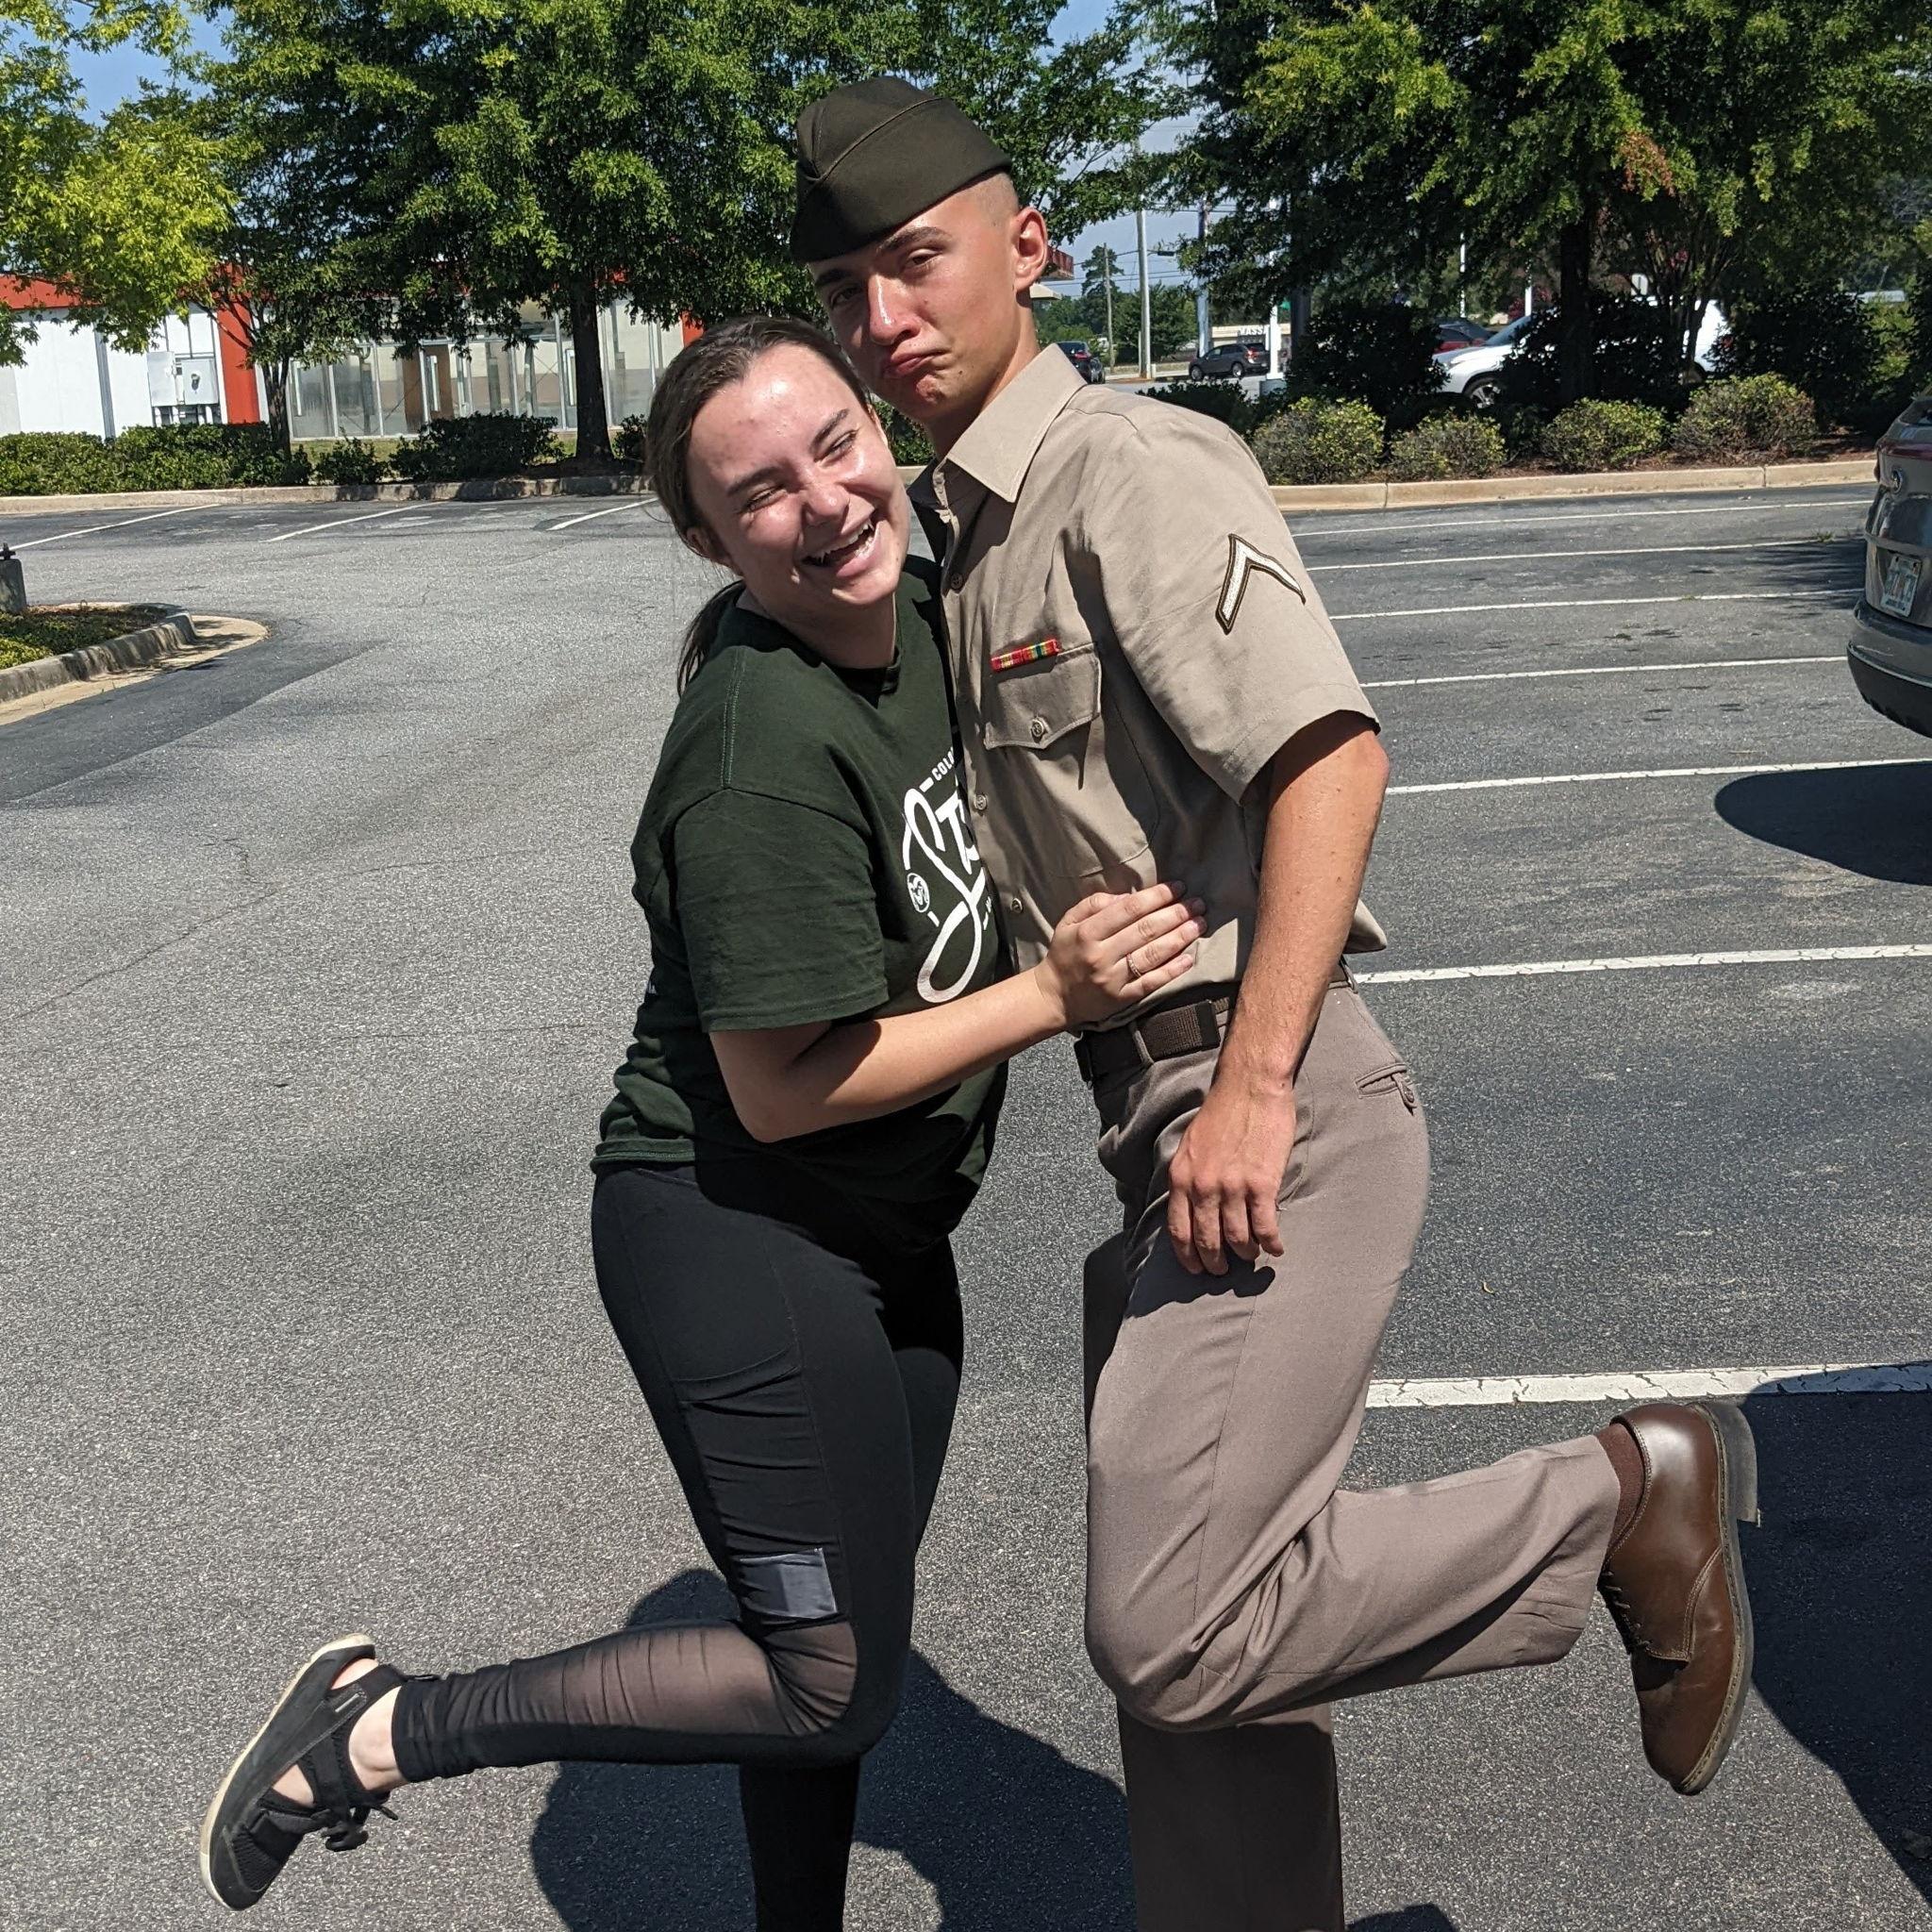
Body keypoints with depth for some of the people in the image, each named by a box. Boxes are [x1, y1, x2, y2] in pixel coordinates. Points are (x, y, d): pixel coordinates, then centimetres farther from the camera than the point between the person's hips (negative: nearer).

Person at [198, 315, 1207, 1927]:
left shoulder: (921, 612, -2)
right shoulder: (765, 762, -28)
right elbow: (786, 1087, -23)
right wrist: (1054, 996, -22)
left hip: (881, 1237, 9)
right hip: (738, 1239, -9)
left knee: (839, 1644, 22)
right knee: (831, 1688, 2)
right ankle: (383, 1729, 11)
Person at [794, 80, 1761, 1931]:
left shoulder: (1135, 469, -10)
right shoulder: (951, 531, 17)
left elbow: (1328, 751, -23)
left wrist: (1253, 1087, -26)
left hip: (1273, 1121, -9)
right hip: (1161, 1120, 9)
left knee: (1175, 1631, -12)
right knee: (1190, 1621, 15)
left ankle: (1627, 1496, 4)